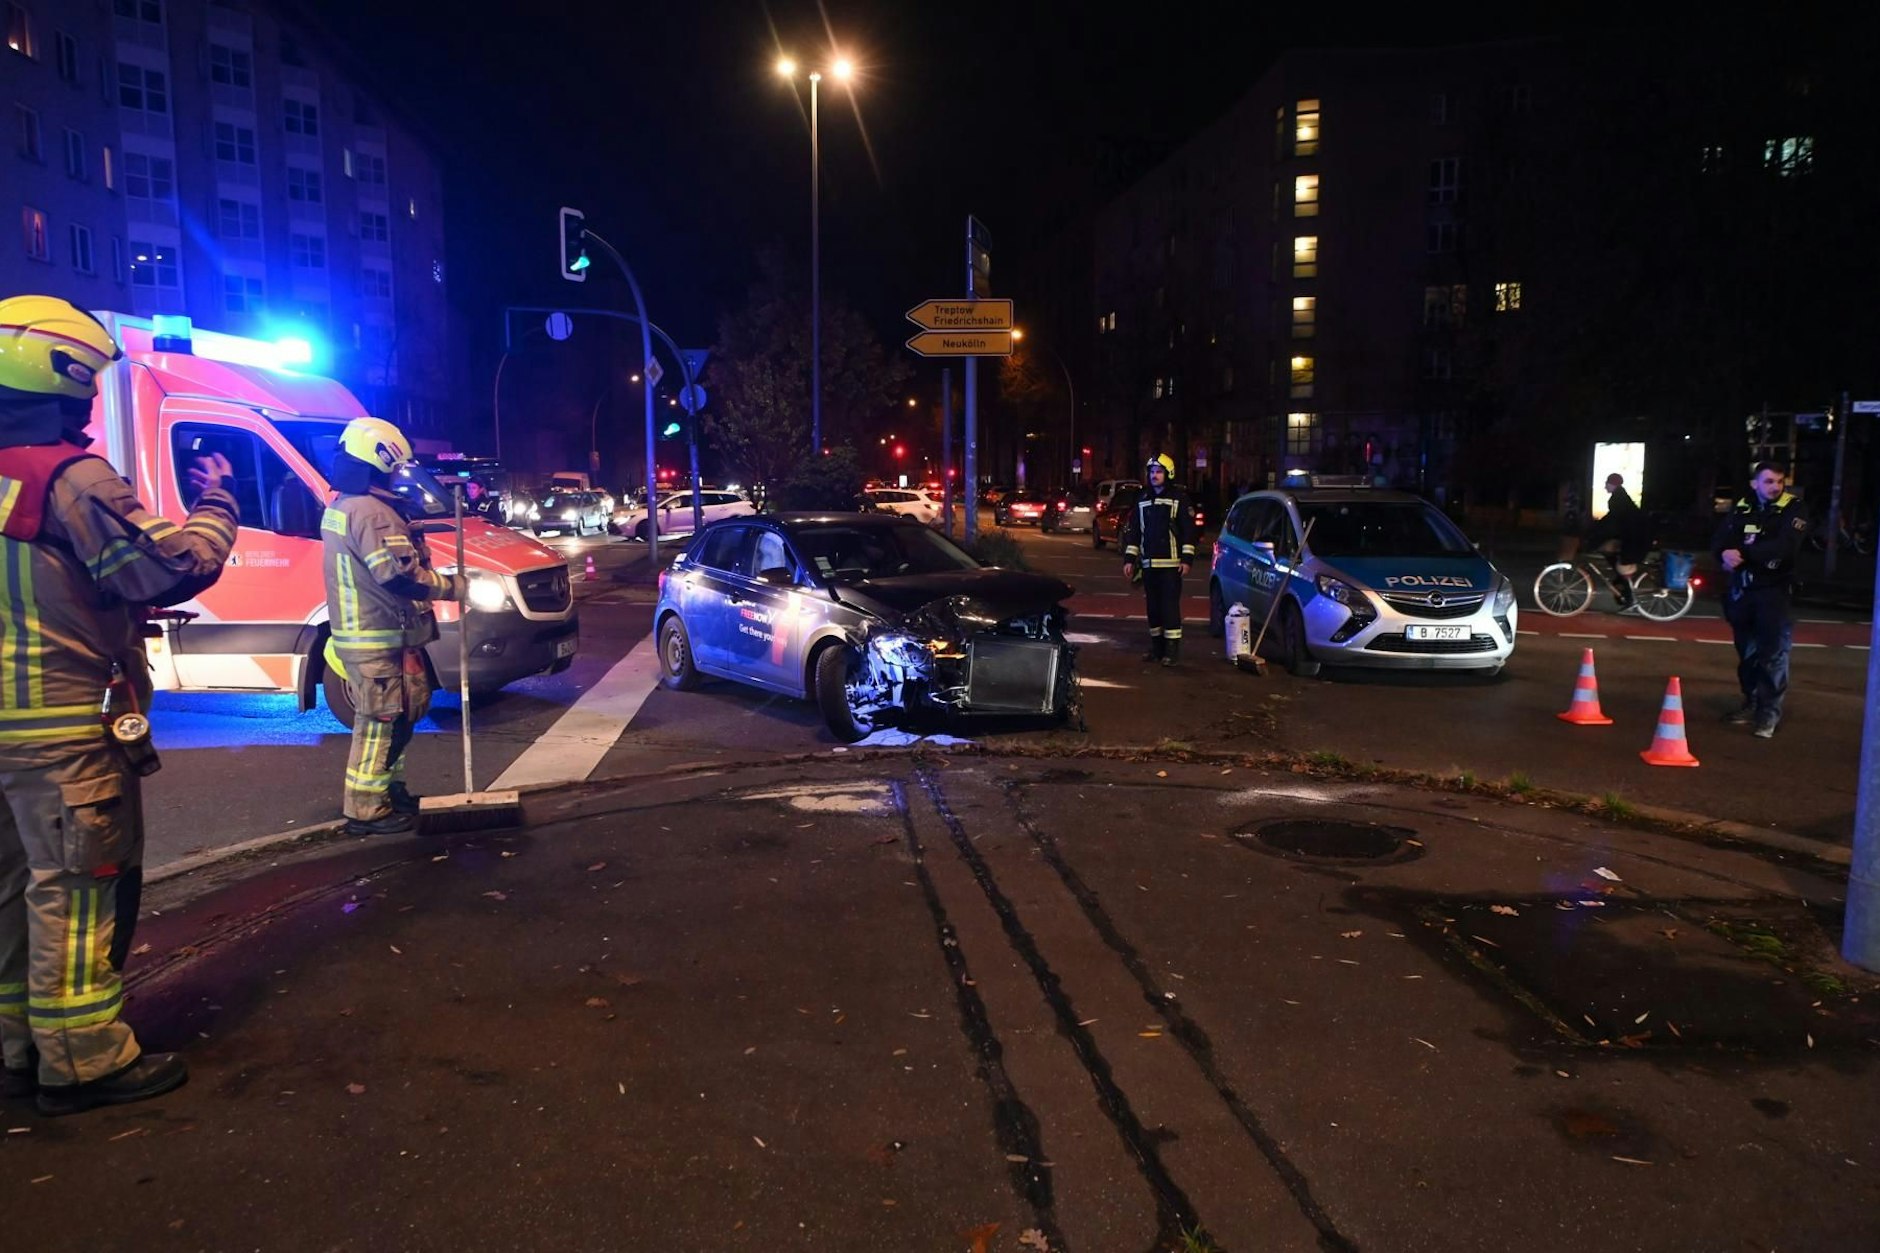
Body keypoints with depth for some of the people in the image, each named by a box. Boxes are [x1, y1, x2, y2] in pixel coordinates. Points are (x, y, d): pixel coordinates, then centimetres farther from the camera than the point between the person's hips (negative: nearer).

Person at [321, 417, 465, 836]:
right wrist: (451, 586, -15)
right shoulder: (371, 512, -20)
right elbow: (400, 575, -25)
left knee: (386, 721, 21)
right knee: (382, 723, -3)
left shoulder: (339, 508, 14)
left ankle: (388, 790, 31)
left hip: (356, 634, 11)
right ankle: (367, 810, 3)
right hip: (378, 641, -11)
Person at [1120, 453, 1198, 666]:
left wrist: (1186, 558, -11)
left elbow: (1189, 530, -4)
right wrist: (1129, 559, 9)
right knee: (1153, 606, 9)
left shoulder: (1179, 498, -1)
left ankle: (1172, 648, -4)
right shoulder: (1143, 500, 14)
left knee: (1170, 605, -7)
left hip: (1171, 564, -5)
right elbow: (1133, 530, 15)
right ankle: (1157, 646, 17)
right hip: (1149, 564, 5)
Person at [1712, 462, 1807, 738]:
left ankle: (1770, 713, -3)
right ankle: (1751, 703, 26)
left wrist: (1743, 553, -19)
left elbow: (1785, 547, -20)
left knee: (1773, 654, -7)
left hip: (1774, 591, -4)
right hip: (1742, 590, 4)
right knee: (1747, 652, 13)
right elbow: (1720, 541, -1)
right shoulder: (1742, 508, 8)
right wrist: (1725, 555, -24)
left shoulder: (1792, 508, -4)